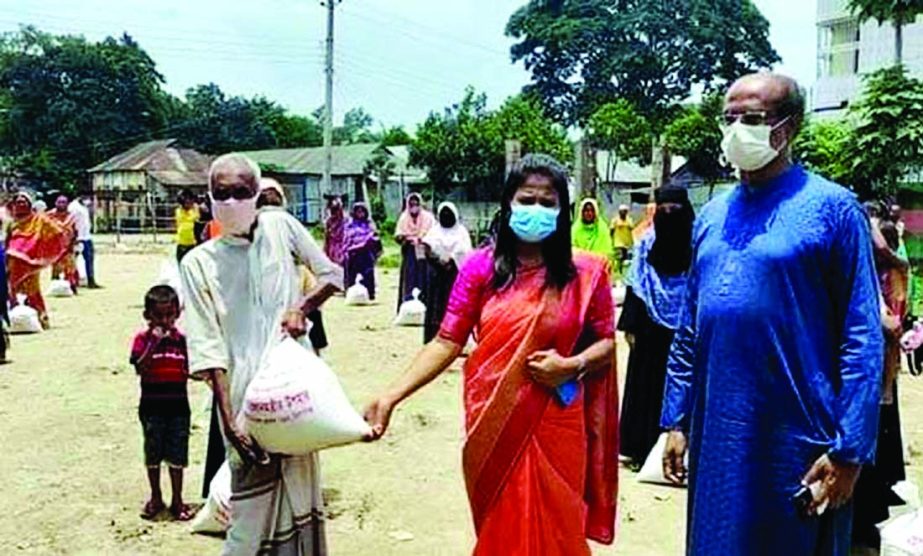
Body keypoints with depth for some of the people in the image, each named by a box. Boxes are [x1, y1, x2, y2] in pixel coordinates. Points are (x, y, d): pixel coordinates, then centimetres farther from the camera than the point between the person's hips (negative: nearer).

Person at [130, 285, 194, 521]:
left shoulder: (182, 338, 1)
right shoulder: (143, 338, -5)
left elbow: (188, 370, 7)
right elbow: (140, 368, -17)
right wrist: (154, 343, -25)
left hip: (178, 405, 1)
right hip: (152, 406, -1)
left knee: (177, 455, 8)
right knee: (153, 453, 12)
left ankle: (177, 500, 21)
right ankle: (156, 498, 28)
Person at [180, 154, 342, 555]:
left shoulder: (281, 226, 4)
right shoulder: (198, 263, -1)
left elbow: (333, 274, 13)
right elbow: (208, 349, -7)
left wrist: (302, 307, -7)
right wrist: (228, 421, -14)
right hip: (245, 395, -2)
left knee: (300, 488, 12)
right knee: (254, 500, -1)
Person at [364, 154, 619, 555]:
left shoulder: (586, 273, -2)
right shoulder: (481, 267, -3)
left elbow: (607, 343, 4)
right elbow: (446, 343, -6)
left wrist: (571, 366, -16)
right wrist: (392, 396, -16)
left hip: (556, 427, 0)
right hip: (492, 427, 0)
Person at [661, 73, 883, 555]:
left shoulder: (832, 207, -7)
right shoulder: (712, 215, 9)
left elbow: (862, 339, -10)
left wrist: (849, 449, -14)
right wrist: (676, 419, 9)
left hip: (797, 439, -5)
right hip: (714, 435, 5)